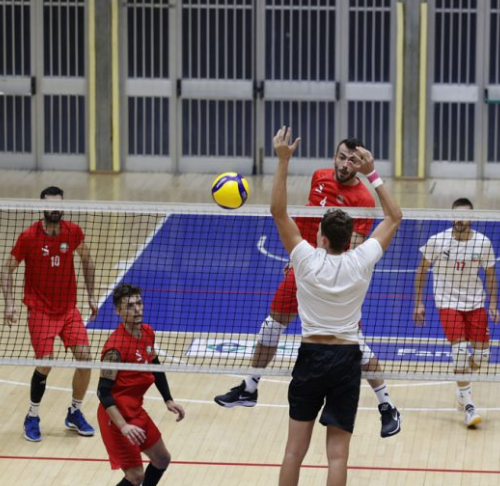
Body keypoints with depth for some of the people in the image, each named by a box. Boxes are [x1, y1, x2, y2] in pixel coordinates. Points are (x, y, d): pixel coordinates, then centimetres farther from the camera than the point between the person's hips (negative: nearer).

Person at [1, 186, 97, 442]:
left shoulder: (74, 232, -4)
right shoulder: (29, 236, -12)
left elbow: (86, 261, 14)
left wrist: (91, 295, 12)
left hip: (68, 308, 4)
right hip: (40, 310, -3)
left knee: (84, 357, -6)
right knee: (45, 363, -12)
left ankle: (75, 413, 16)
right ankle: (32, 417, 10)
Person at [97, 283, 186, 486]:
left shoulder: (148, 333, 1)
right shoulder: (115, 346, -25)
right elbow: (104, 392, -27)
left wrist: (168, 400, 15)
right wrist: (123, 426, -34)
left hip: (136, 411, 9)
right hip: (117, 416, -9)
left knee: (162, 459, 21)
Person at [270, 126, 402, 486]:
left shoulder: (307, 260, -9)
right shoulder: (361, 262, -6)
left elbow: (279, 212, -7)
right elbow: (395, 217, 5)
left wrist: (283, 161, -10)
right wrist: (372, 173, 4)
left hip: (311, 356, 0)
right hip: (347, 360, 0)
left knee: (295, 450, 4)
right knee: (338, 455, 0)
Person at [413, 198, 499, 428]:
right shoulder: (436, 241, -10)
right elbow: (421, 271, 1)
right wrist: (419, 303, -2)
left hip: (475, 303, 3)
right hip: (448, 303, -3)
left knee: (481, 354, 1)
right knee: (460, 349, -18)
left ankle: (462, 387, 32)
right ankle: (468, 406, -10)